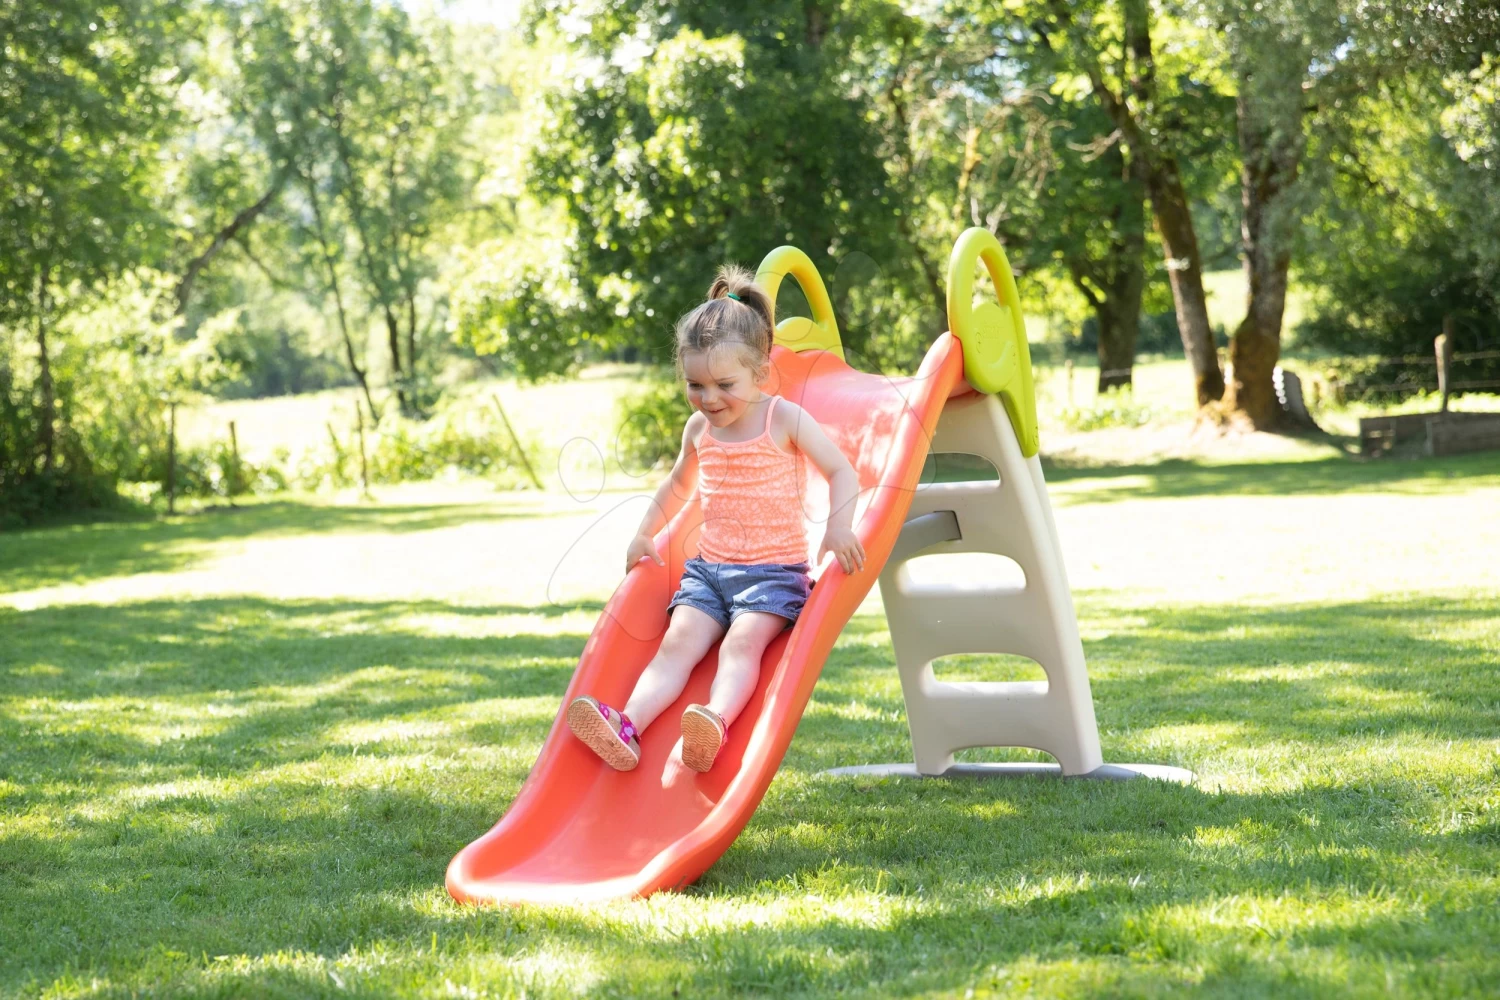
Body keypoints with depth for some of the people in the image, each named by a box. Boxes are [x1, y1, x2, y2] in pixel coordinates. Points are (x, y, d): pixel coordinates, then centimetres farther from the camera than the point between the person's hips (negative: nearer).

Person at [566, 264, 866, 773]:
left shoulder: (785, 420, -6)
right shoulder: (699, 429, 10)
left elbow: (842, 471, -7)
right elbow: (678, 484, 30)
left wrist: (837, 528, -24)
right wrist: (645, 534, 26)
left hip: (775, 570, -4)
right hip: (708, 566, 4)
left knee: (743, 640, -29)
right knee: (678, 641, -17)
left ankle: (715, 724, -52)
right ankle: (627, 727, -37)